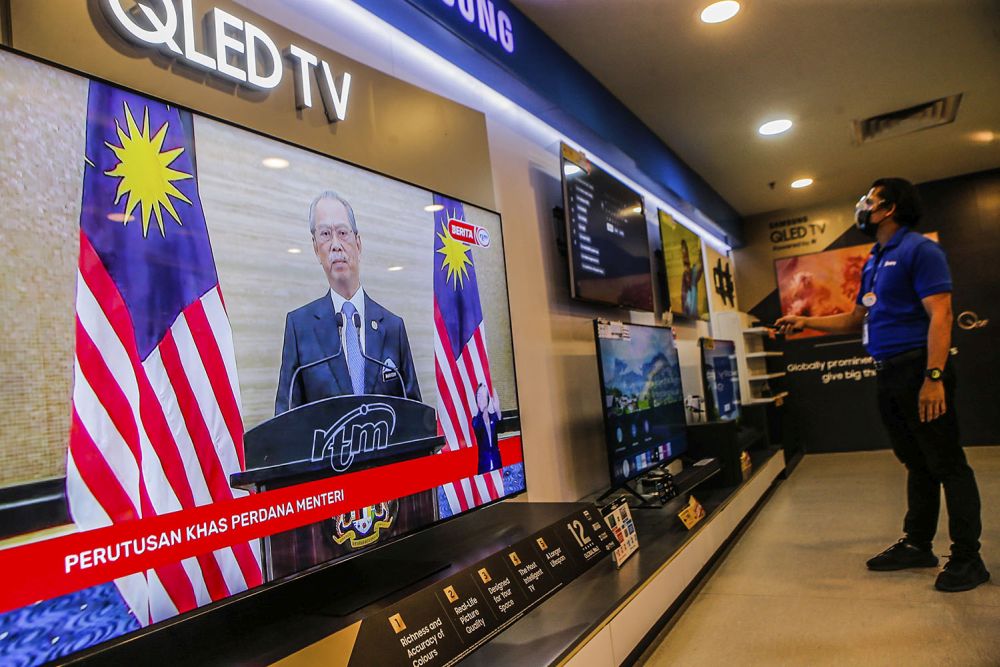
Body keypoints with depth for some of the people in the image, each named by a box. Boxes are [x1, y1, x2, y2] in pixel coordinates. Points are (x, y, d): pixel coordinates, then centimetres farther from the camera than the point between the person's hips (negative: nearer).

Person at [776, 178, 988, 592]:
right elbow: (856, 320, 26)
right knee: (917, 464, 15)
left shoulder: (918, 250, -8)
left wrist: (934, 377, -23)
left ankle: (967, 558, 9)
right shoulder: (873, 263, 19)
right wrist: (805, 322, 19)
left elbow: (940, 315, -16)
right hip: (890, 373, 9)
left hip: (918, 370, -9)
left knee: (947, 463, -1)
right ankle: (917, 545, 24)